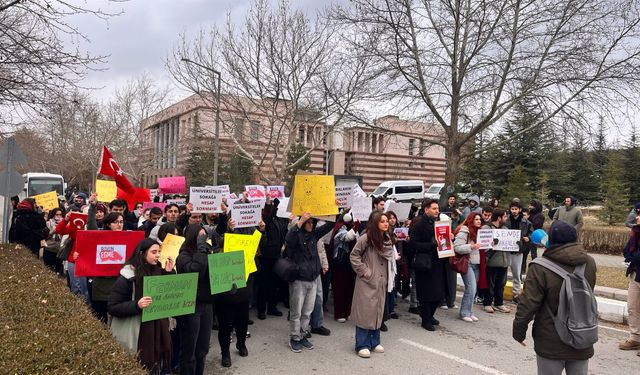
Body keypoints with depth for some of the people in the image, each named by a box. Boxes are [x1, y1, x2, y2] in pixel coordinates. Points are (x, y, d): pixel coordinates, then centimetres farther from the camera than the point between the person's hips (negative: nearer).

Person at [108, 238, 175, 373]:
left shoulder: (158, 271, 5)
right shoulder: (128, 277, -12)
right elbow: (112, 307, -13)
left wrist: (168, 273, -3)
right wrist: (136, 305, -28)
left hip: (158, 330, 5)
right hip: (138, 334, -5)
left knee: (159, 366, 13)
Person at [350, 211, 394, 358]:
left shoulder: (388, 239, 7)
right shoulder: (366, 238, -14)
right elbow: (354, 256, -10)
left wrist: (388, 278, 10)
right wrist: (364, 271, -11)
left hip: (381, 282, 7)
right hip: (367, 282, -6)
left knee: (378, 311, 12)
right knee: (365, 312, -1)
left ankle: (374, 342, 25)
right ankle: (362, 345, 9)